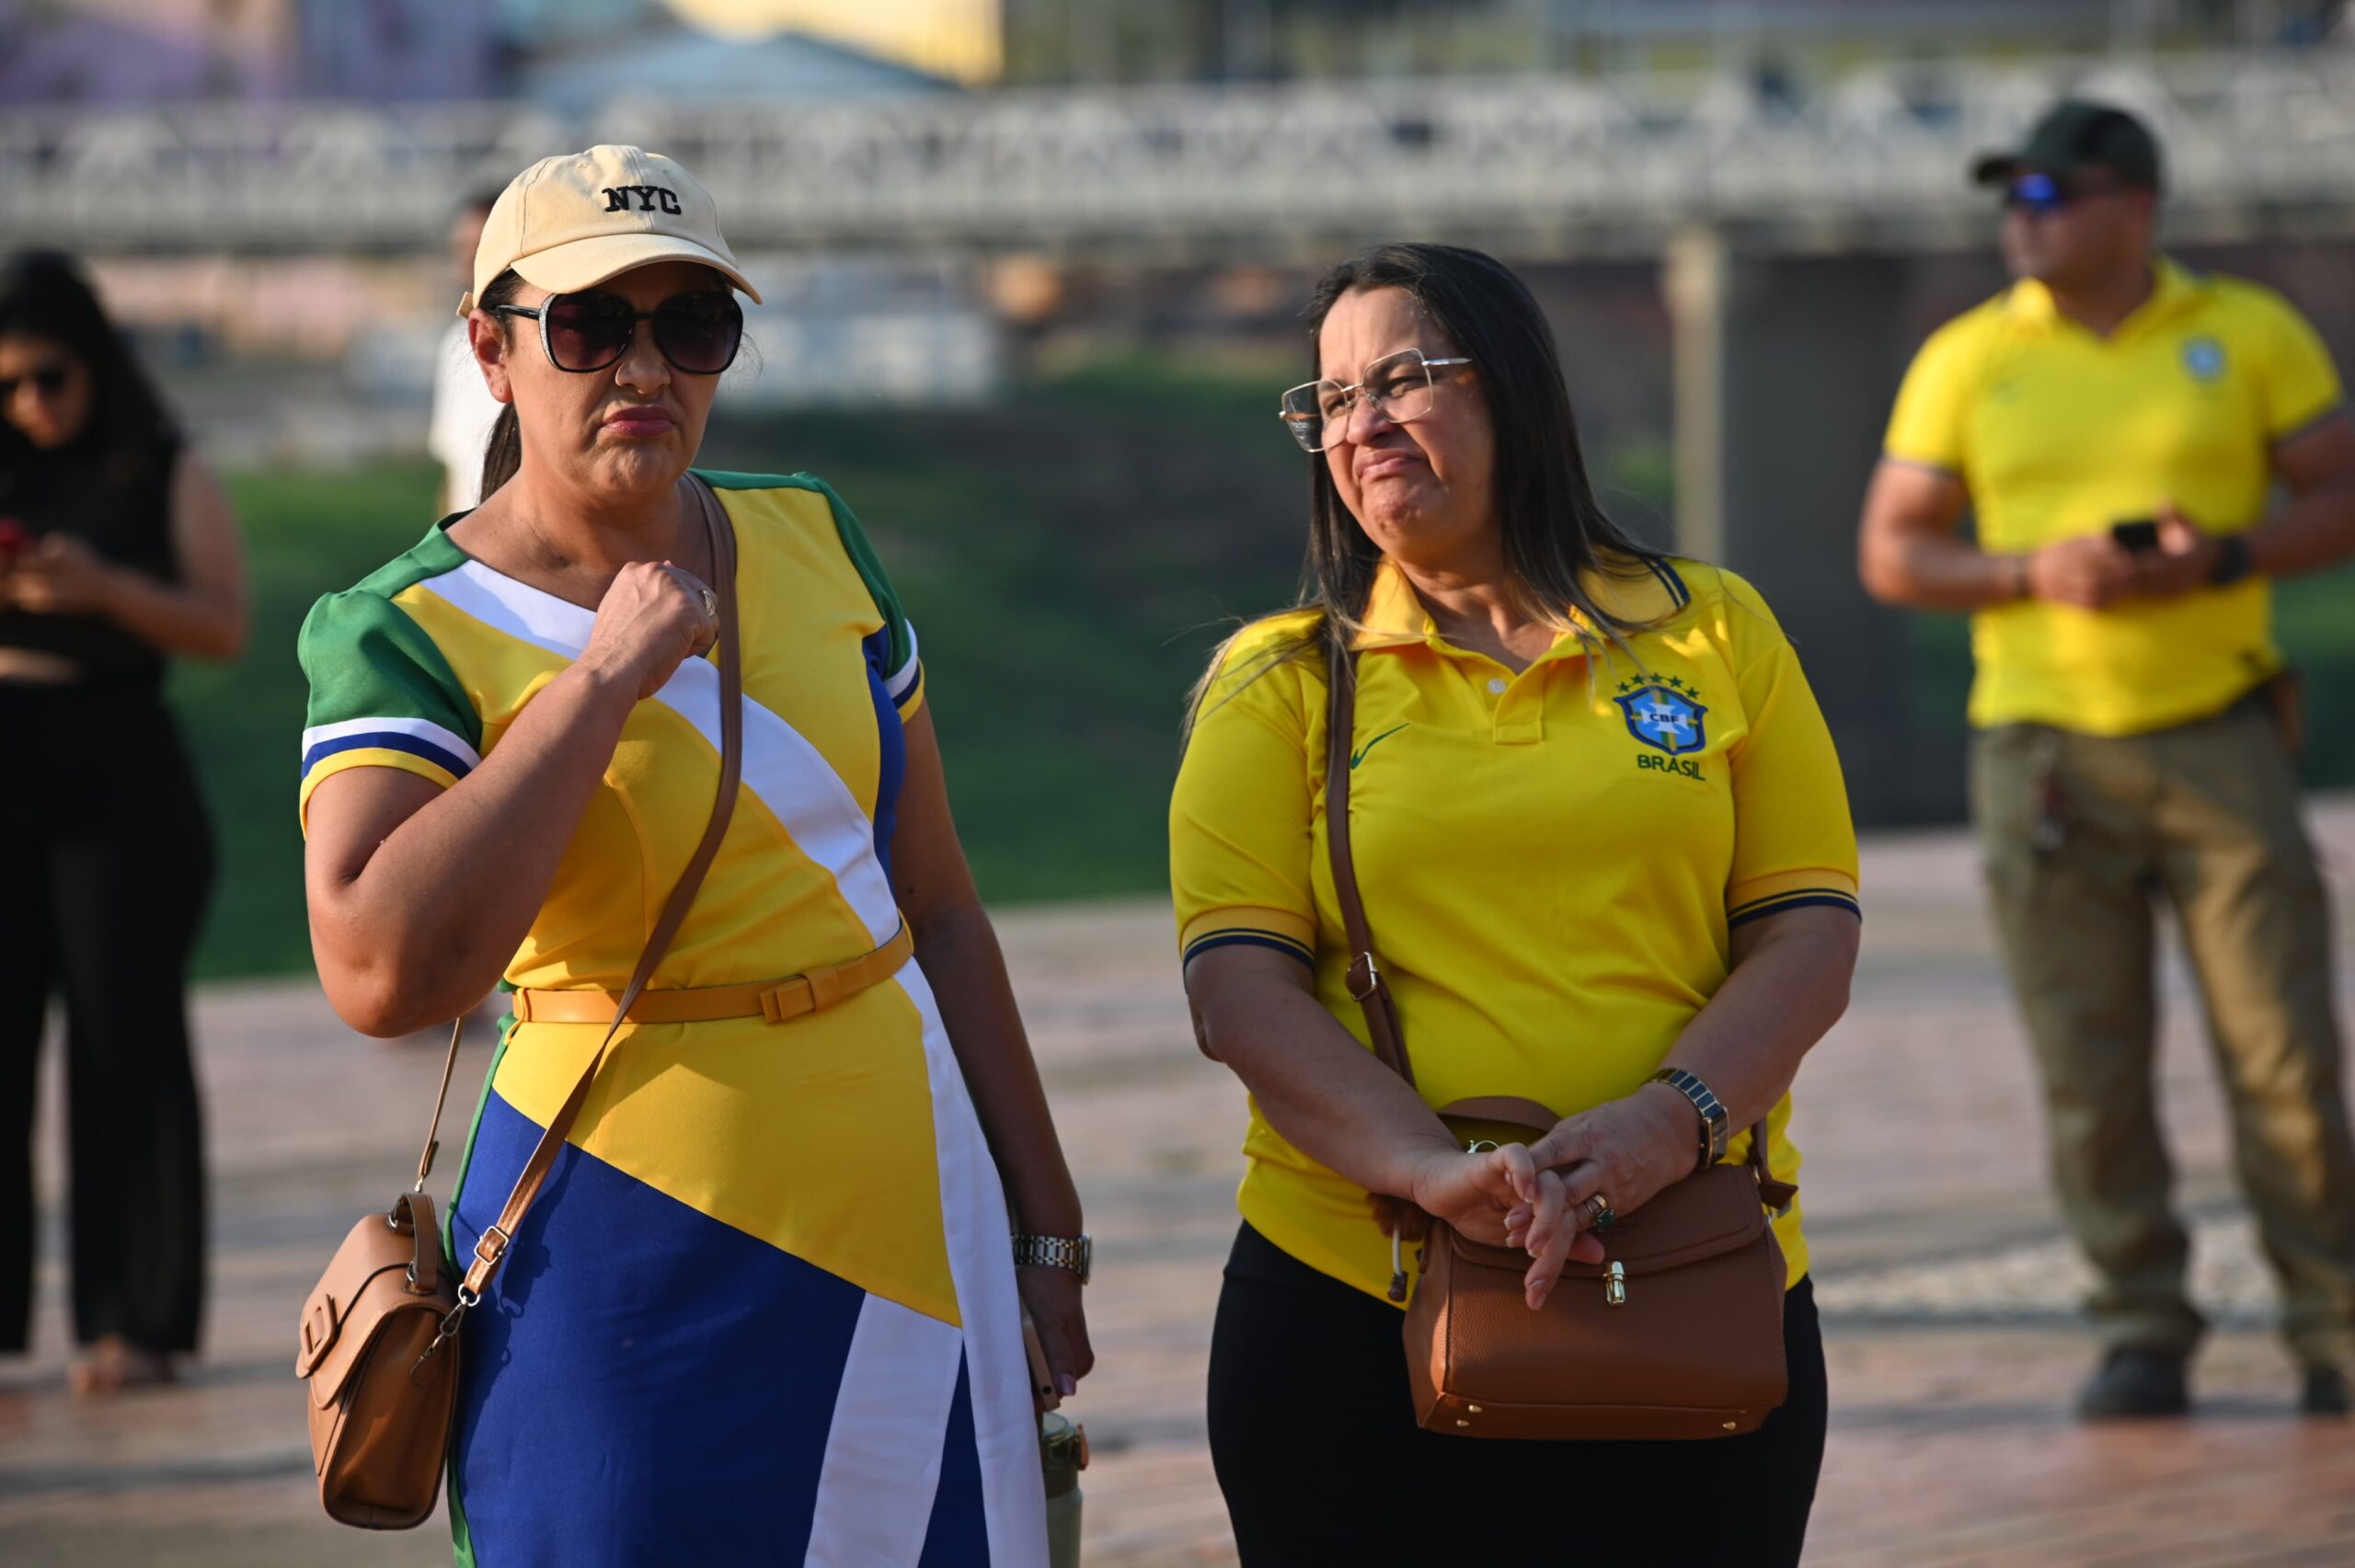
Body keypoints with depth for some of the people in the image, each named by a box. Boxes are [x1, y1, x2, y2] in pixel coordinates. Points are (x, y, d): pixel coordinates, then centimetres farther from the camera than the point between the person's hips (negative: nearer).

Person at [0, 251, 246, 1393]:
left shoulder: (166, 480, 1)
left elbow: (224, 627, -5)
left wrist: (106, 587, -19)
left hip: (117, 783, -2)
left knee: (123, 1043, 0)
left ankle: (137, 1320, 5)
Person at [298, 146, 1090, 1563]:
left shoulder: (815, 541, 8)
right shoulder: (409, 632, -8)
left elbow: (936, 903, 13)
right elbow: (384, 976, -25)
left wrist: (1045, 1229, 14)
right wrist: (604, 676, -20)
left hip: (912, 1219, 5)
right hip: (634, 1273, -5)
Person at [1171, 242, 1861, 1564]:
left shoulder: (1712, 633, 8)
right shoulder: (1282, 684, 6)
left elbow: (1809, 937, 4)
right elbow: (1239, 988, -4)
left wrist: (1674, 1117, -16)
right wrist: (1434, 1168, -20)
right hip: (1355, 1309, -1)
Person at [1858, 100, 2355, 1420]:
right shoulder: (1966, 360, 5)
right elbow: (1892, 554, 5)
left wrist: (2221, 557, -14)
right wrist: (2035, 574, -13)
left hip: (2221, 732, -1)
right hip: (2046, 751, 1)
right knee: (2091, 1071, 0)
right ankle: (2144, 1335, 10)